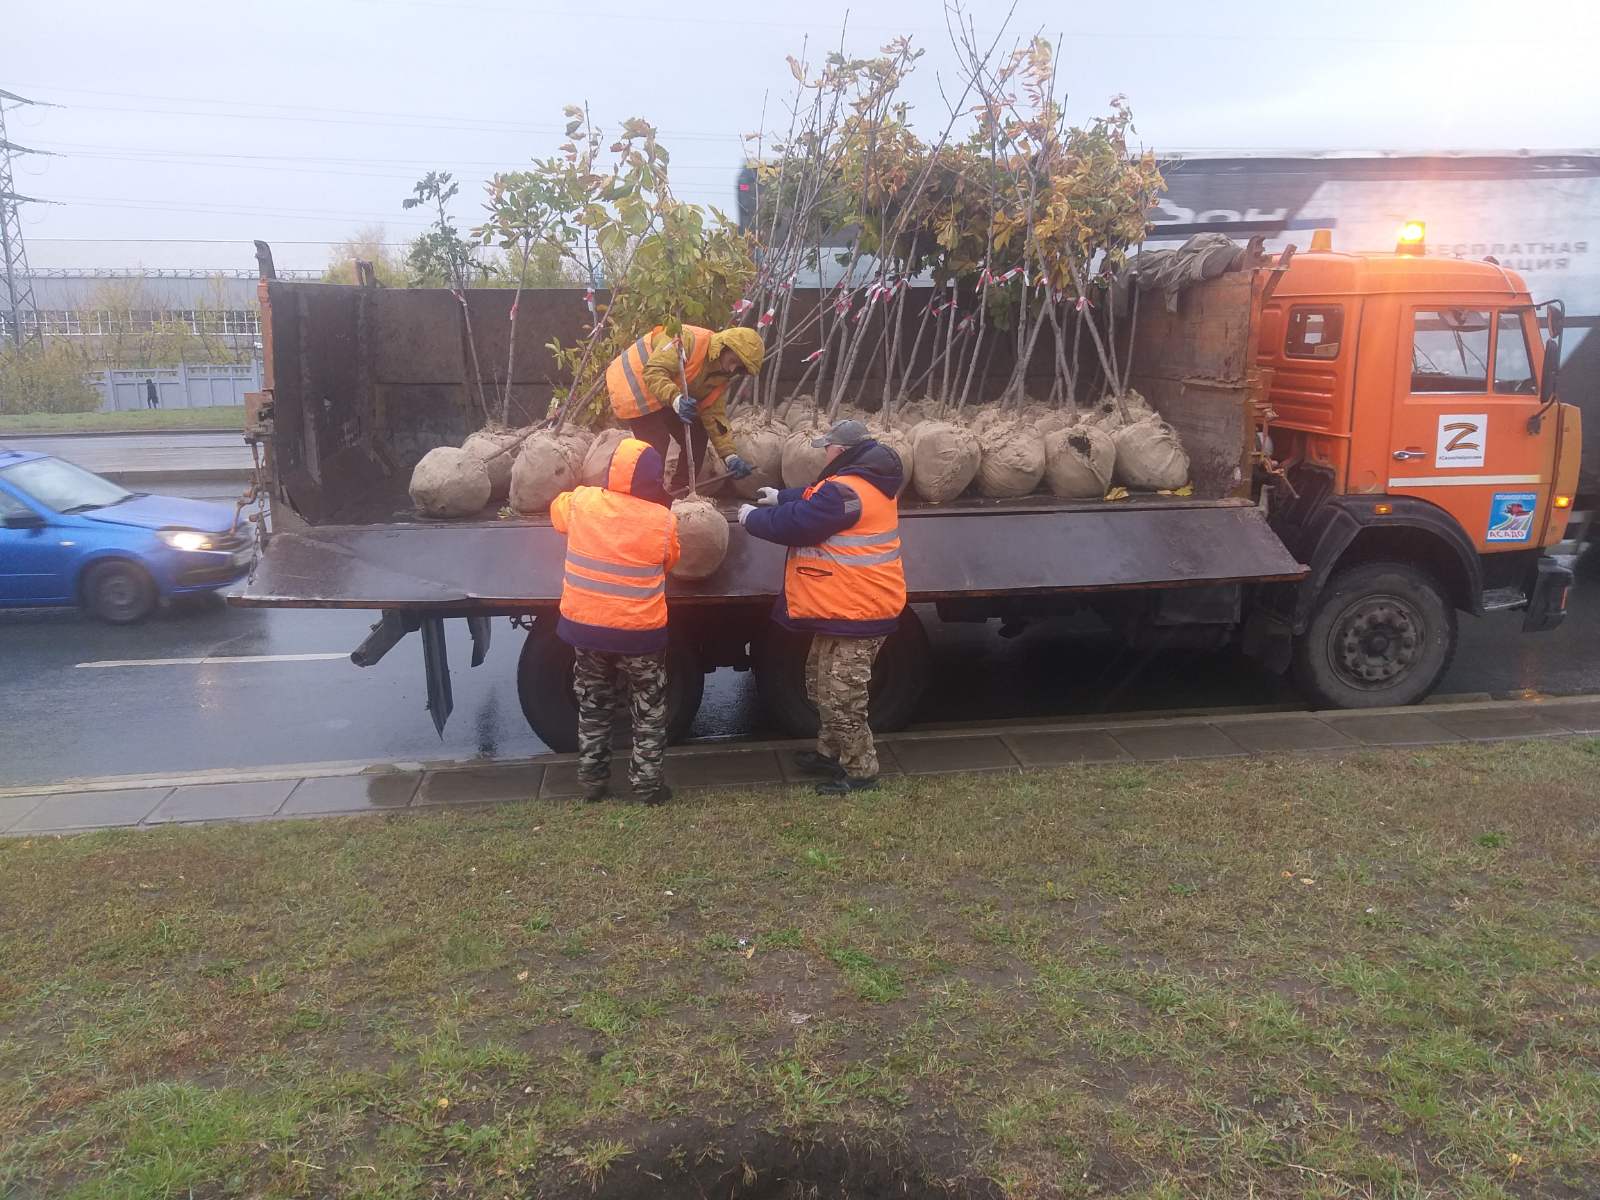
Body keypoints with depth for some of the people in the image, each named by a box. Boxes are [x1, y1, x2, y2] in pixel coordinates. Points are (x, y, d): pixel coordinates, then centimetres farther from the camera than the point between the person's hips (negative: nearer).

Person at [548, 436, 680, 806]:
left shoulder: (580, 502, -9)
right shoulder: (663, 520, -16)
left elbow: (556, 509, 15)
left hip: (584, 624, 3)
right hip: (639, 630, -3)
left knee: (593, 706, 21)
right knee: (649, 710, 15)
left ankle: (592, 780, 28)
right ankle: (647, 785, 19)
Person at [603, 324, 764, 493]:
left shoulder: (721, 376, -1)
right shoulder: (690, 339, -28)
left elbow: (714, 414, -3)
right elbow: (653, 371, -34)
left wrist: (730, 456, -13)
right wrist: (676, 399, -50)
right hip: (631, 386, -9)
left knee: (696, 438, 6)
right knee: (656, 446, -19)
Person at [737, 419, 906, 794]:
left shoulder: (845, 491, -24)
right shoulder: (867, 481, 9)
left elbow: (794, 524, -19)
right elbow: (816, 500, 27)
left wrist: (752, 517, -4)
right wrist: (781, 497, 25)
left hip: (856, 611, -11)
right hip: (845, 606, 11)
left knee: (842, 698, -2)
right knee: (822, 683, 24)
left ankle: (861, 772, 10)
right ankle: (831, 752, 37)